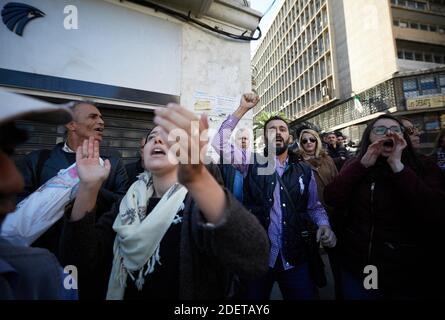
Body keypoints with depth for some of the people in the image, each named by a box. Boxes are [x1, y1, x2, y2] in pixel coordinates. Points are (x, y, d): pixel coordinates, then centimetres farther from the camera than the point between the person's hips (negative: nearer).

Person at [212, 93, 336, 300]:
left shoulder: (304, 171, 3)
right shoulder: (252, 163, -3)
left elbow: (315, 206, 12)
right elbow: (219, 142, -11)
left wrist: (324, 225, -8)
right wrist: (242, 109, -11)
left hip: (294, 259, 2)